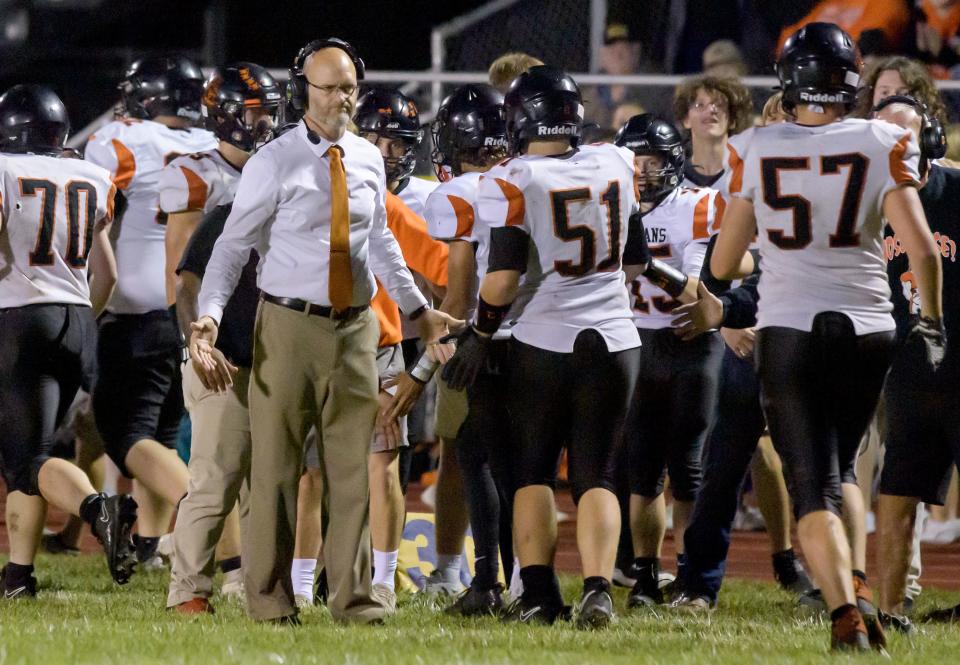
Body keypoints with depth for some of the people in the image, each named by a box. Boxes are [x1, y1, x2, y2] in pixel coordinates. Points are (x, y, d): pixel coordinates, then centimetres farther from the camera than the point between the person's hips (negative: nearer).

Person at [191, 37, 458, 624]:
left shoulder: (368, 160, 9)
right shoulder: (273, 164, -7)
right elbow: (235, 243, -8)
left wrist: (419, 310, 21)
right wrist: (210, 315, -20)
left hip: (355, 329, 4)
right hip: (289, 327, -4)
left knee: (352, 468, 7)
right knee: (276, 467, 0)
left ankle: (353, 597, 13)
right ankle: (270, 601, 6)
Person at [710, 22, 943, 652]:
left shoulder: (754, 151, -2)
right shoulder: (882, 145, -4)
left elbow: (724, 264, 4)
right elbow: (921, 247, -10)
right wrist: (931, 319, 6)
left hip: (787, 331, -1)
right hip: (866, 326, 1)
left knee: (813, 483, 2)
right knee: (842, 465, 23)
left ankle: (846, 610, -17)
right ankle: (857, 584, 2)